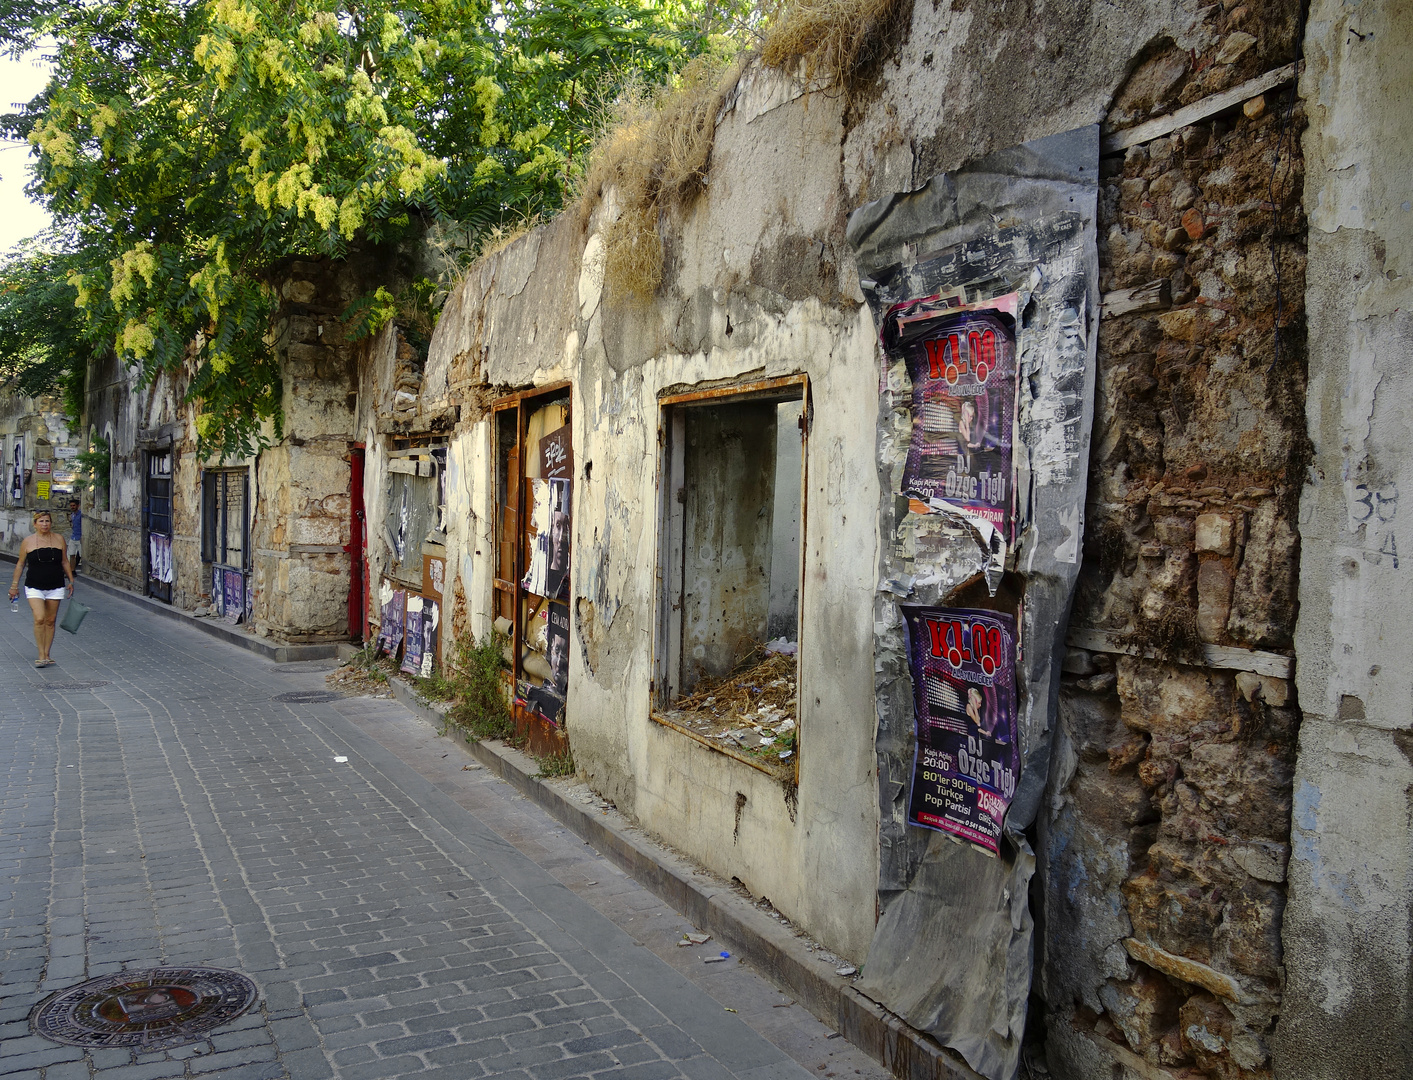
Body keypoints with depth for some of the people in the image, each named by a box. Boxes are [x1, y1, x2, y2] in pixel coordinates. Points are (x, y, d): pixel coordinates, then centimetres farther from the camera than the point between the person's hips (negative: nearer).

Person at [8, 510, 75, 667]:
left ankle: (46, 655, 14)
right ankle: (41, 656, -8)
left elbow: (65, 562, 13)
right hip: (34, 587, -2)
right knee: (39, 619, -15)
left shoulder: (59, 540, 4)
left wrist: (71, 581, 11)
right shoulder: (28, 541, -1)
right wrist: (15, 585, 6)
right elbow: (20, 564, 7)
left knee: (50, 621, 6)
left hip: (55, 587, 2)